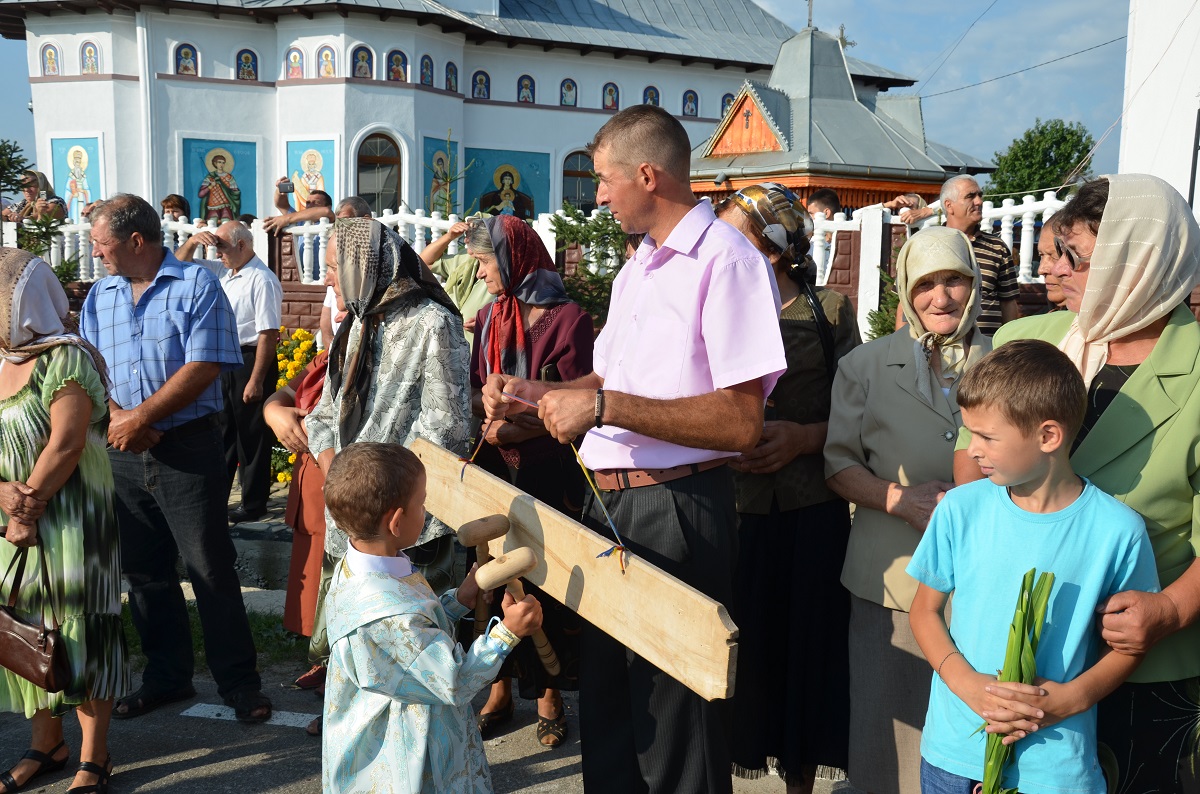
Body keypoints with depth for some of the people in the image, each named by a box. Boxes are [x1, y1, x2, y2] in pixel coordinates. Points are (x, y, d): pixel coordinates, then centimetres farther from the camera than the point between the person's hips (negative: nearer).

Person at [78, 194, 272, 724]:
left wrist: (141, 416, -14)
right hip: (123, 451, 6)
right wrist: (116, 416, -12)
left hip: (188, 447, -6)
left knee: (211, 569, -3)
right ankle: (167, 676, 27)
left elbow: (203, 367, -14)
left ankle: (238, 683, 9)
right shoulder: (99, 296, 12)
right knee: (144, 571, 13)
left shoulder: (197, 285, -6)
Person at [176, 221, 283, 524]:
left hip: (251, 360, -9)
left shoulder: (262, 280, -18)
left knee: (252, 437, 3)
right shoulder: (224, 273, 9)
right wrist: (192, 241, 0)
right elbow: (182, 262, 22)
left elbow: (268, 334, -22)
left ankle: (253, 505, 15)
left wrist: (256, 381, -23)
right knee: (222, 431, 18)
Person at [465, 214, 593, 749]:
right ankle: (500, 689, 24)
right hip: (495, 466, 5)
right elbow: (477, 387, 15)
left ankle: (548, 695, 19)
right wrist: (481, 407, -7)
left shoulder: (567, 318, -9)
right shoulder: (490, 316, 11)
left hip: (547, 470, -5)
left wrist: (519, 429, -21)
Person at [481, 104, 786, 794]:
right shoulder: (637, 268, 17)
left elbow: (742, 421, -23)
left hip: (676, 514, -9)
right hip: (610, 504, 9)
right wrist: (538, 394, 12)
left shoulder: (726, 259, -14)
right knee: (605, 704, 20)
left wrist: (603, 405, -23)